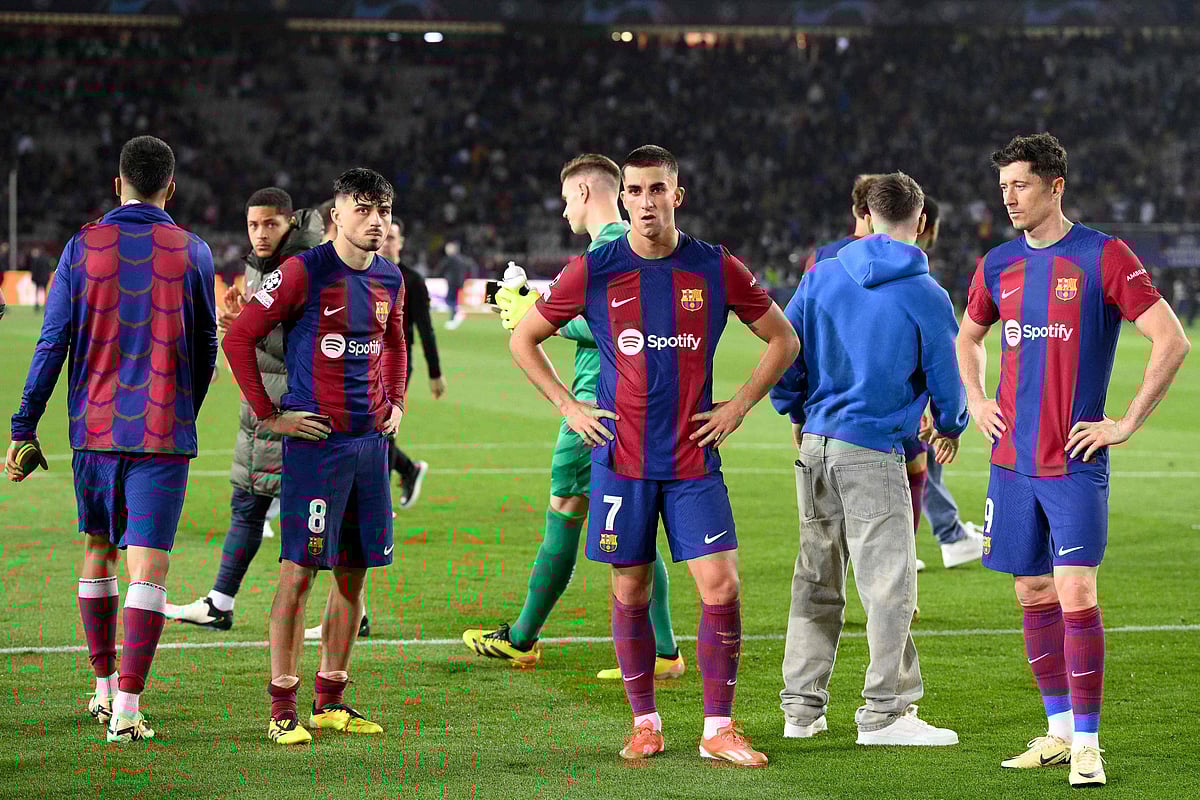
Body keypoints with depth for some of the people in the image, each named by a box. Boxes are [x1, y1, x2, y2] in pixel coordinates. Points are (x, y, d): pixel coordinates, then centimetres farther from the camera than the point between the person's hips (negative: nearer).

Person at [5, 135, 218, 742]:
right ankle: (127, 711, -11)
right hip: (164, 431, -2)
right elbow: (205, 348, 8)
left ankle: (104, 688, 27)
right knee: (149, 566, -4)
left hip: (94, 426, 2)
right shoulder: (191, 252, 0)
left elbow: (53, 343, -1)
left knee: (98, 550, 19)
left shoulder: (84, 245, 0)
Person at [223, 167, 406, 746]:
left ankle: (331, 700, 18)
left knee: (355, 570, 9)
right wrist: (268, 415, -8)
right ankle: (283, 707, -2)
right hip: (314, 438, -7)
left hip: (370, 439, 7)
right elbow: (238, 338, -8)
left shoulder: (389, 279, 10)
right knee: (300, 568, -7)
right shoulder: (305, 271, -10)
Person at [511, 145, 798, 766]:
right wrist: (569, 408, 3)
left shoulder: (716, 268, 1)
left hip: (694, 459, 0)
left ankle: (719, 729, 1)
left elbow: (783, 340, 13)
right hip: (621, 458, 0)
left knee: (721, 585, -8)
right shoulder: (593, 271, 0)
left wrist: (738, 407, 4)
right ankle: (645, 724, 18)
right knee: (630, 592, 5)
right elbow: (524, 339, 11)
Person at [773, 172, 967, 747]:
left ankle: (801, 705, 18)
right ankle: (884, 713, -3)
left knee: (816, 579, 14)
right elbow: (944, 376, 3)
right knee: (889, 581, -2)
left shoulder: (822, 276, 5)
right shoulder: (926, 295, -6)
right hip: (872, 451, -6)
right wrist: (951, 427, 23)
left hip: (813, 443, 6)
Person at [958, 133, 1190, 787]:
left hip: (1074, 463, -5)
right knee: (1034, 596, 9)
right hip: (1012, 462, 5)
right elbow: (968, 337, 29)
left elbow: (1171, 342, -9)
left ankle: (1086, 745, -5)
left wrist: (1127, 424, -10)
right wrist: (977, 403, 14)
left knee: (1076, 596, -11)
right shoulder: (998, 265, 10)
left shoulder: (1102, 256, -6)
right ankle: (1060, 729, 20)